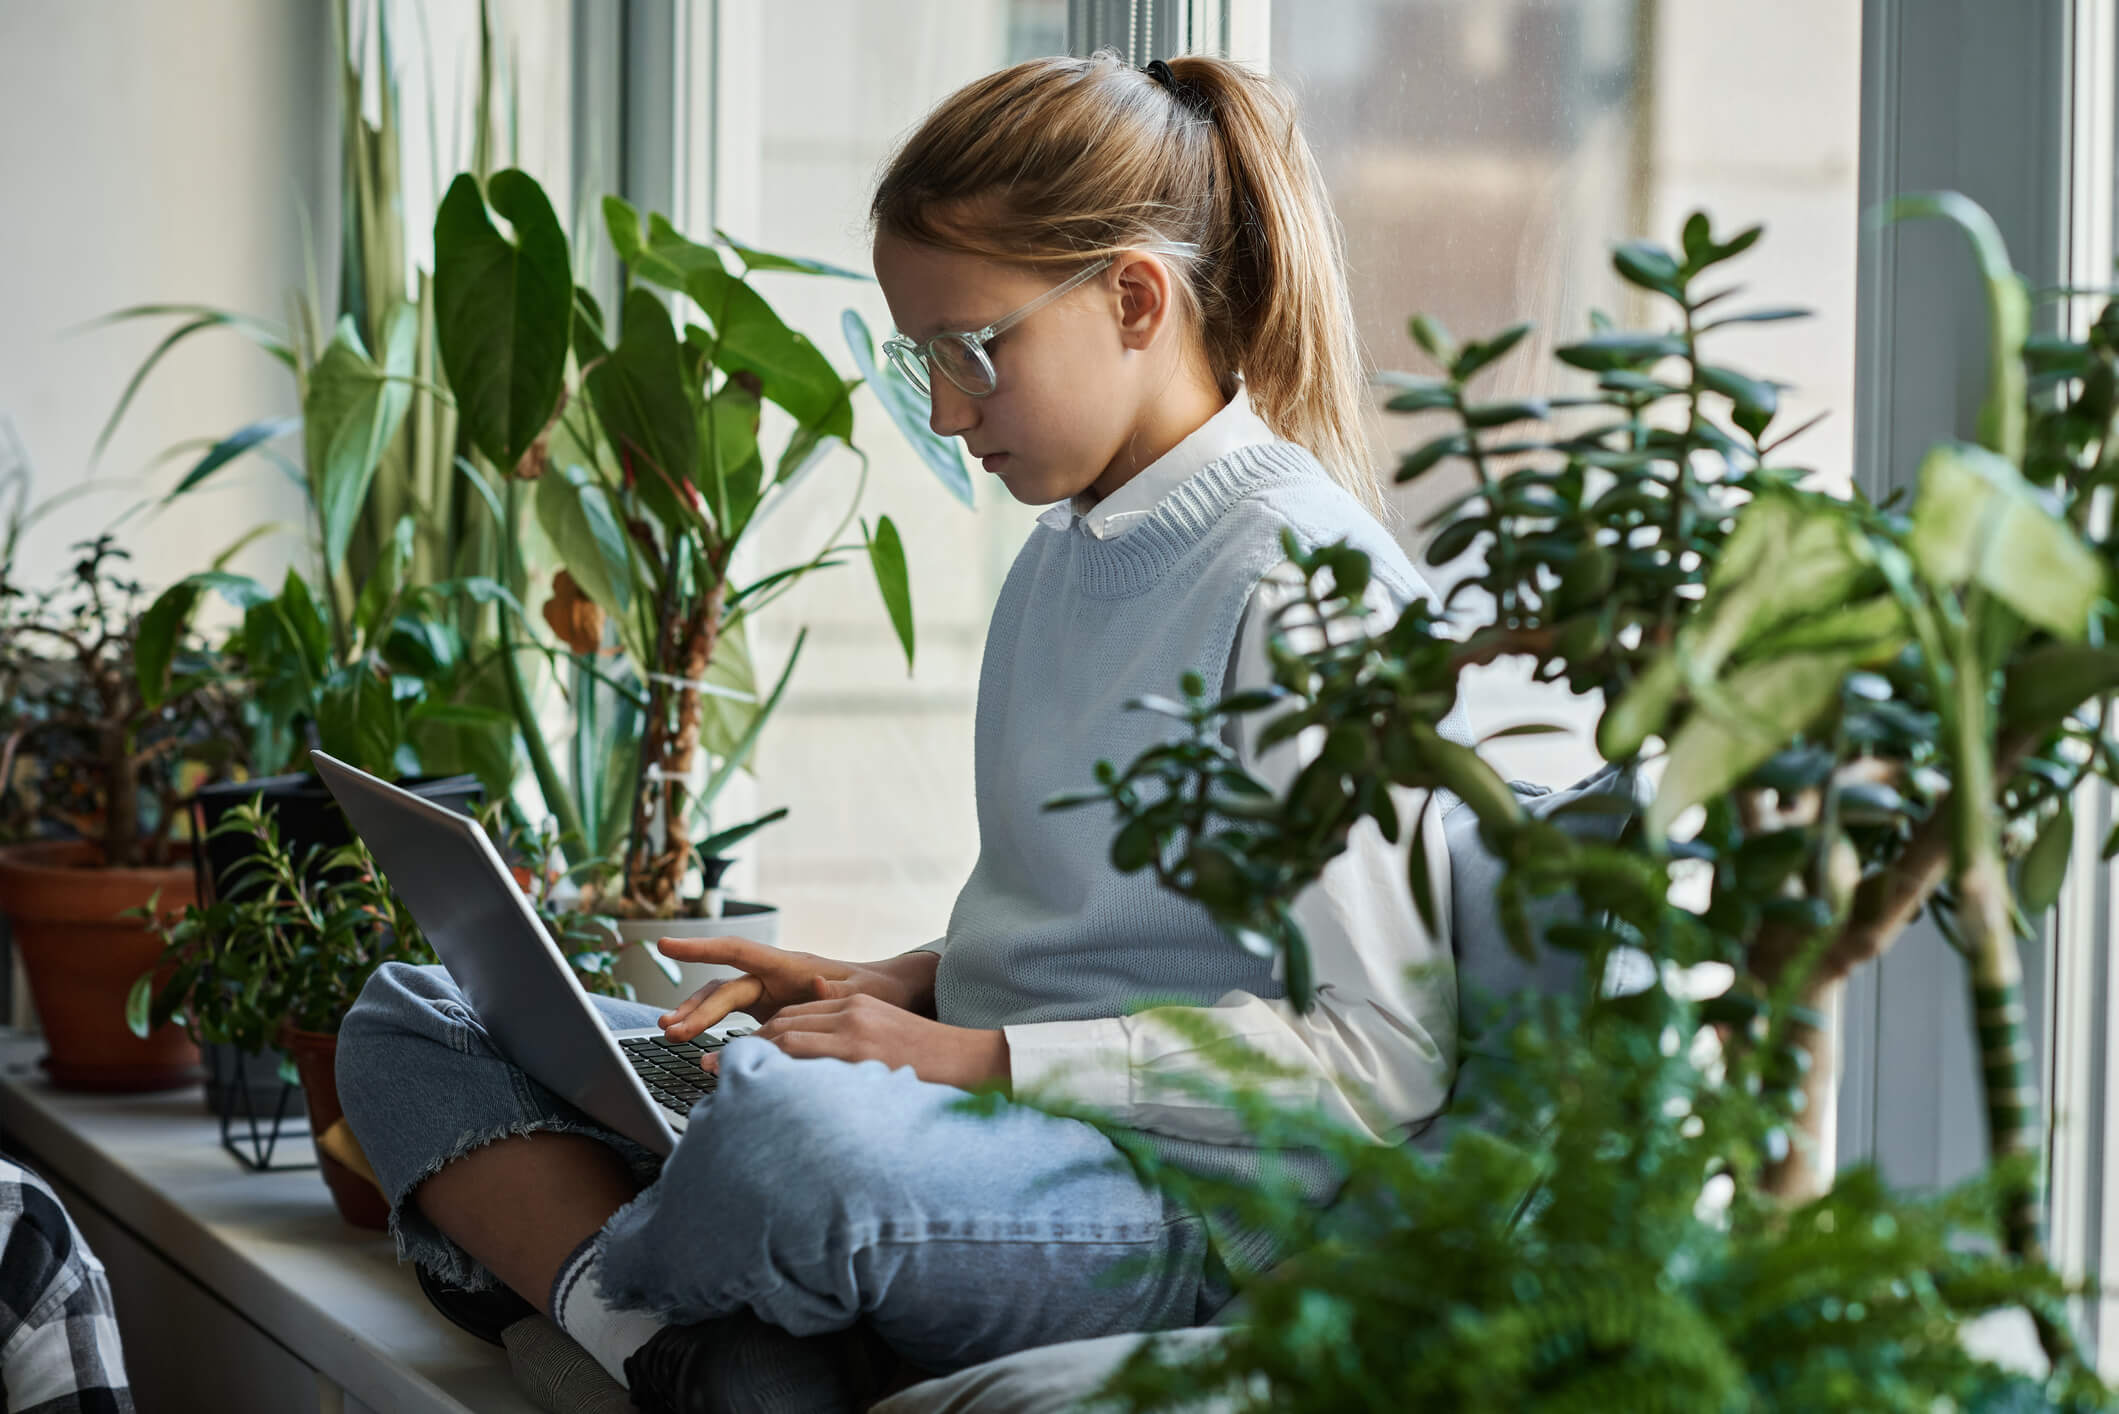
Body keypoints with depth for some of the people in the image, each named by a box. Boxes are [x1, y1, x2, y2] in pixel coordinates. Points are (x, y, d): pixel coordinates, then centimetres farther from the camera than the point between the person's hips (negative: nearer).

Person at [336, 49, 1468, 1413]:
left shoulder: (1299, 582, -12)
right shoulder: (1065, 552, 17)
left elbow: (1381, 1055, -16)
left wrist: (979, 1058, -16)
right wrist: (900, 989, 5)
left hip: (1194, 1199, -10)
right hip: (995, 1120, 10)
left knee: (796, 1123, -42)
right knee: (409, 1021, 5)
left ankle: (585, 1284, -10)